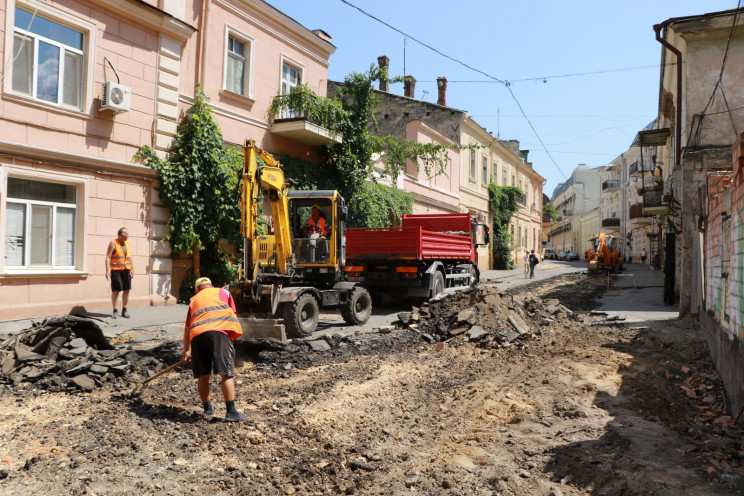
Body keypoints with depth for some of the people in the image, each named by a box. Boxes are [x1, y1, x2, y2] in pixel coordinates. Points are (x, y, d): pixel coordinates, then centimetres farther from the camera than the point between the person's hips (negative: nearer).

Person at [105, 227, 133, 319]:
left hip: (126, 270, 5)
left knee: (126, 290, 5)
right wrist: (108, 270, -17)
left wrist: (132, 269, 9)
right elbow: (108, 257, -9)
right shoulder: (113, 243, -5)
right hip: (116, 270, -5)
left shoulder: (127, 243, 12)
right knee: (115, 290, -3)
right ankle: (115, 311, 8)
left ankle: (124, 310, 17)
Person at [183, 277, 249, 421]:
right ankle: (231, 412, -7)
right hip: (218, 331, -3)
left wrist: (186, 351, 43)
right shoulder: (223, 292, 25)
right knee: (226, 373, -4)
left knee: (203, 376, 13)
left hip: (197, 335, 3)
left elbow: (187, 329, 34)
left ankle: (207, 408, 25)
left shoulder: (194, 300, 31)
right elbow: (233, 315, 22)